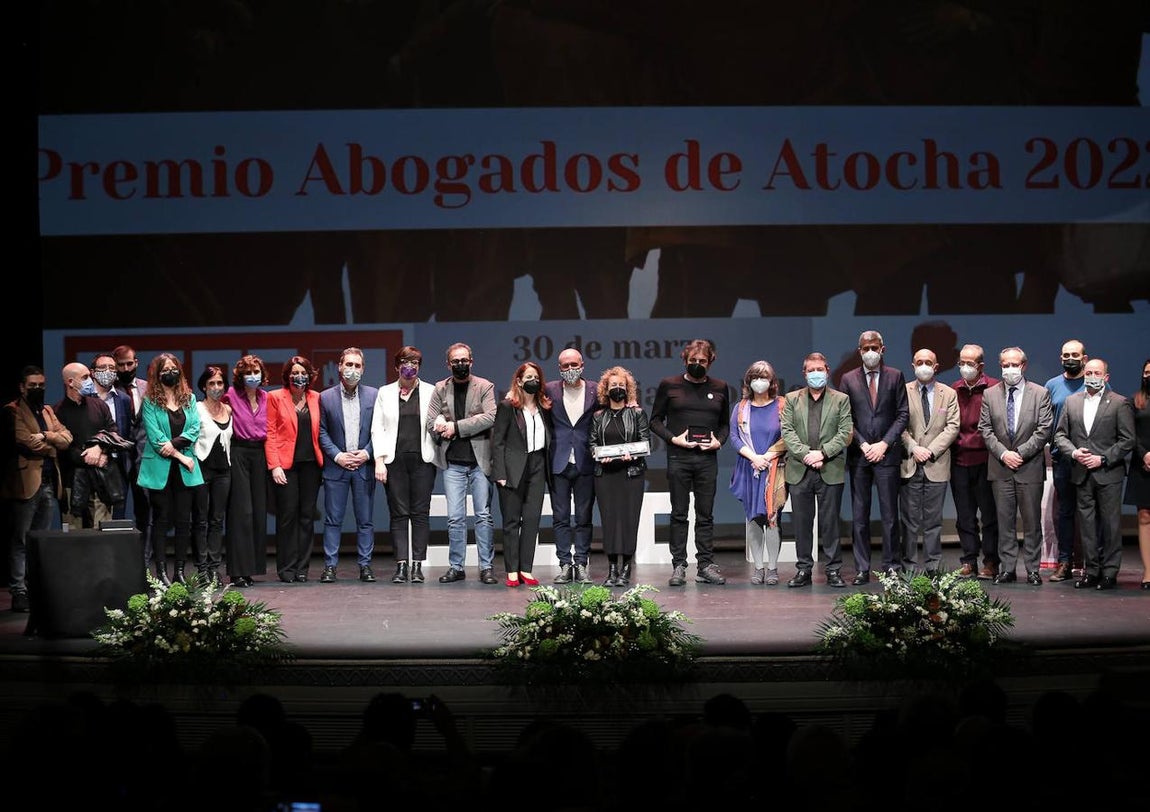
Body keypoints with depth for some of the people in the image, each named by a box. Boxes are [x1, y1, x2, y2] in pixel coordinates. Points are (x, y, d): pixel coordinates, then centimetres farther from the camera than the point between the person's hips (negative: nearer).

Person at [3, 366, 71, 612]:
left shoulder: (47, 410, 17)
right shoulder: (13, 411, -4)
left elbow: (66, 439, 5)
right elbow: (27, 441, -17)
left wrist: (46, 436, -12)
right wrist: (52, 445, -3)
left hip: (49, 482, 7)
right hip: (27, 481, -7)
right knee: (20, 540, -4)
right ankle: (19, 592, -3)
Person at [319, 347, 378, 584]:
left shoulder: (373, 395, 5)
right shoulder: (326, 397, 4)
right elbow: (322, 432, 4)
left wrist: (367, 453, -7)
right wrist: (337, 455, -7)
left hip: (365, 465, 1)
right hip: (336, 466, 0)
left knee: (365, 519, 3)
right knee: (333, 519, 1)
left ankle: (365, 565, 9)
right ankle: (330, 565, 5)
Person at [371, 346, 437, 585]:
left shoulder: (430, 392, 9)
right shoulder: (385, 393, 11)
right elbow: (377, 428, 6)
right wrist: (379, 460, -3)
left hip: (422, 459, 0)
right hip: (394, 460, 1)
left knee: (421, 513, -2)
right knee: (398, 514, -1)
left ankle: (417, 565, 1)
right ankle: (401, 565, -1)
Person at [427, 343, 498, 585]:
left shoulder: (484, 387, 1)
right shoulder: (441, 389, 9)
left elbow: (490, 417, -13)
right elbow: (431, 422, 6)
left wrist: (456, 427, -13)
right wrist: (445, 430, -13)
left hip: (479, 460, -2)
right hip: (453, 462, 2)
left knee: (483, 516, 1)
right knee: (455, 518, 2)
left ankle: (487, 567, 5)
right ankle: (456, 567, 9)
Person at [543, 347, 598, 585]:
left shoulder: (595, 392, 2)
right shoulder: (549, 390, 3)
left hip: (585, 463, 0)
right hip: (559, 464, 0)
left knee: (584, 518, 4)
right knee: (560, 518, 2)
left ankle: (581, 565, 9)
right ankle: (565, 565, 7)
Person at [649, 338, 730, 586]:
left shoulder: (719, 388, 11)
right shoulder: (669, 385, 5)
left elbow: (725, 423, 19)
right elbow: (655, 420, 6)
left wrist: (719, 441, -1)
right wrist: (673, 438, -8)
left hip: (707, 458, 2)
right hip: (678, 457, -2)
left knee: (705, 515, 4)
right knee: (679, 514, 0)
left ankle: (706, 565, 8)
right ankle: (679, 565, 3)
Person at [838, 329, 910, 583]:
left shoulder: (895, 376, 7)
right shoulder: (849, 379, 8)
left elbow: (902, 414, 3)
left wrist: (884, 444, -7)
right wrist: (863, 445, -6)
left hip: (887, 454, -1)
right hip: (858, 456, 1)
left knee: (890, 514, -1)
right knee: (859, 516, 1)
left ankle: (892, 566, 5)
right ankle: (862, 569, 4)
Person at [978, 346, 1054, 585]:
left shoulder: (1040, 393, 1)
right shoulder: (989, 395, 7)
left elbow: (1044, 430, -4)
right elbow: (985, 430, 4)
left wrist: (1020, 453, -11)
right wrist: (1003, 453, -9)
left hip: (1030, 467, -2)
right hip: (1000, 467, 2)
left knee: (1032, 520, 2)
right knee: (1004, 520, 4)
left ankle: (1033, 569, 8)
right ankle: (1007, 568, 8)